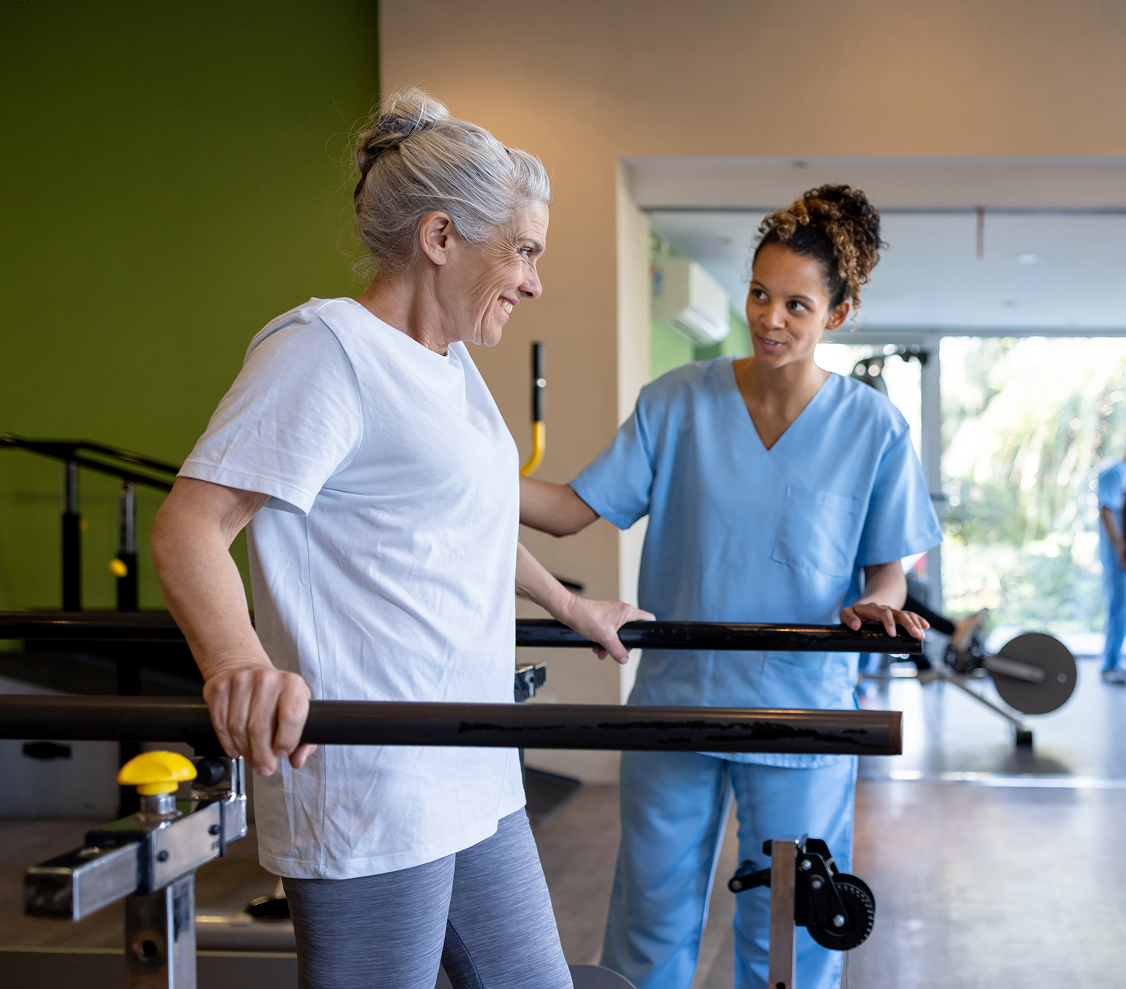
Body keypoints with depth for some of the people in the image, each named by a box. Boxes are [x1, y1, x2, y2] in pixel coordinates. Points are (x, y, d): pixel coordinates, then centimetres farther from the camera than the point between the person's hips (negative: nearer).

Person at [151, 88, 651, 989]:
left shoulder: (452, 365, 17)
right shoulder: (329, 347, -12)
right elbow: (191, 523, -21)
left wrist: (572, 607, 38)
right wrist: (238, 660, -39)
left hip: (478, 783, 10)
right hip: (370, 803, -10)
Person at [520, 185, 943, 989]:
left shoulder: (873, 429, -4)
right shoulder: (677, 403, -3)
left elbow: (887, 568, 2)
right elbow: (572, 510, -5)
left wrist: (878, 605, -22)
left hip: (801, 715, -1)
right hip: (675, 702, 1)